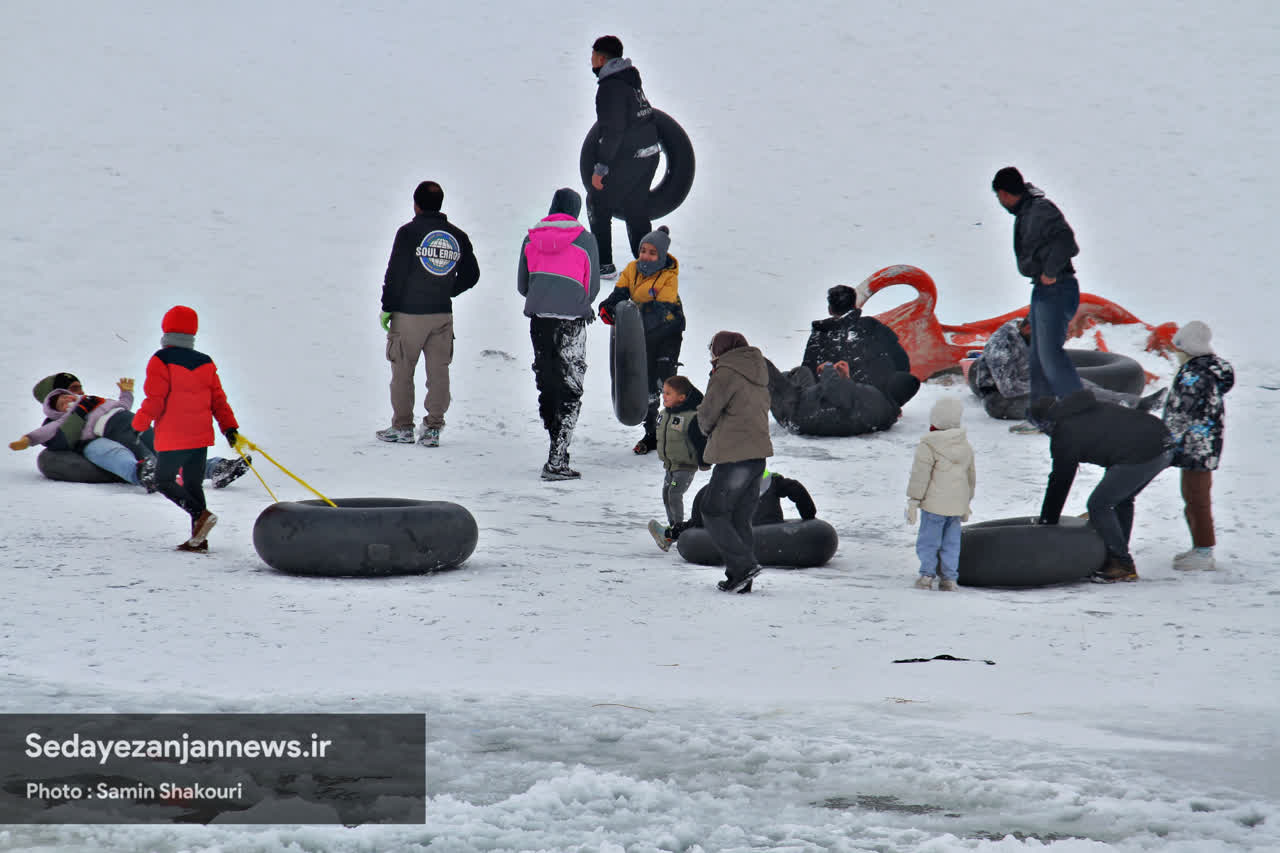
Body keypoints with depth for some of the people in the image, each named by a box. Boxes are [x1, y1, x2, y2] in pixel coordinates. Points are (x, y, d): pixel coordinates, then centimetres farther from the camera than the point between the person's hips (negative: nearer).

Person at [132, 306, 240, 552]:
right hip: (201, 437, 6)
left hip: (172, 439, -6)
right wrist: (229, 426, 8)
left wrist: (139, 425, -3)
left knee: (165, 481, 5)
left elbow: (155, 400, -14)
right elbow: (218, 399, 6)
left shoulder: (161, 361, -10)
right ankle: (199, 538, 4)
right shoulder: (205, 363, 7)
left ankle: (200, 514, -18)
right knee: (192, 483, 12)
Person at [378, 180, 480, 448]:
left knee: (402, 371, 7)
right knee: (438, 371, 7)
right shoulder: (457, 236, 5)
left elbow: (395, 273, -10)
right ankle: (433, 428, 4)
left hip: (409, 314, -4)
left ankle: (403, 427, 10)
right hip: (443, 315, 4)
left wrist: (387, 307, -2)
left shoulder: (409, 232, -9)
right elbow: (471, 275, 11)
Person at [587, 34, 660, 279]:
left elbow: (612, 131, -23)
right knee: (636, 210, 18)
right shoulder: (631, 79, 11)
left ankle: (604, 265, 4)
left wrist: (601, 167, -20)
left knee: (597, 204, 4)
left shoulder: (611, 87, -18)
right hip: (648, 154, 9)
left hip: (627, 159, -9)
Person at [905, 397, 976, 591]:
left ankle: (927, 575, 1)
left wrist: (913, 501, -8)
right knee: (951, 542, 11)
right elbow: (971, 475, 19)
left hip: (934, 503, -6)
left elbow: (920, 475, -14)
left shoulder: (928, 446, -12)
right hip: (957, 503, 6)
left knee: (928, 540, 3)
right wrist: (966, 503, 29)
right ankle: (949, 578, 10)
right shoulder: (966, 445, 10)